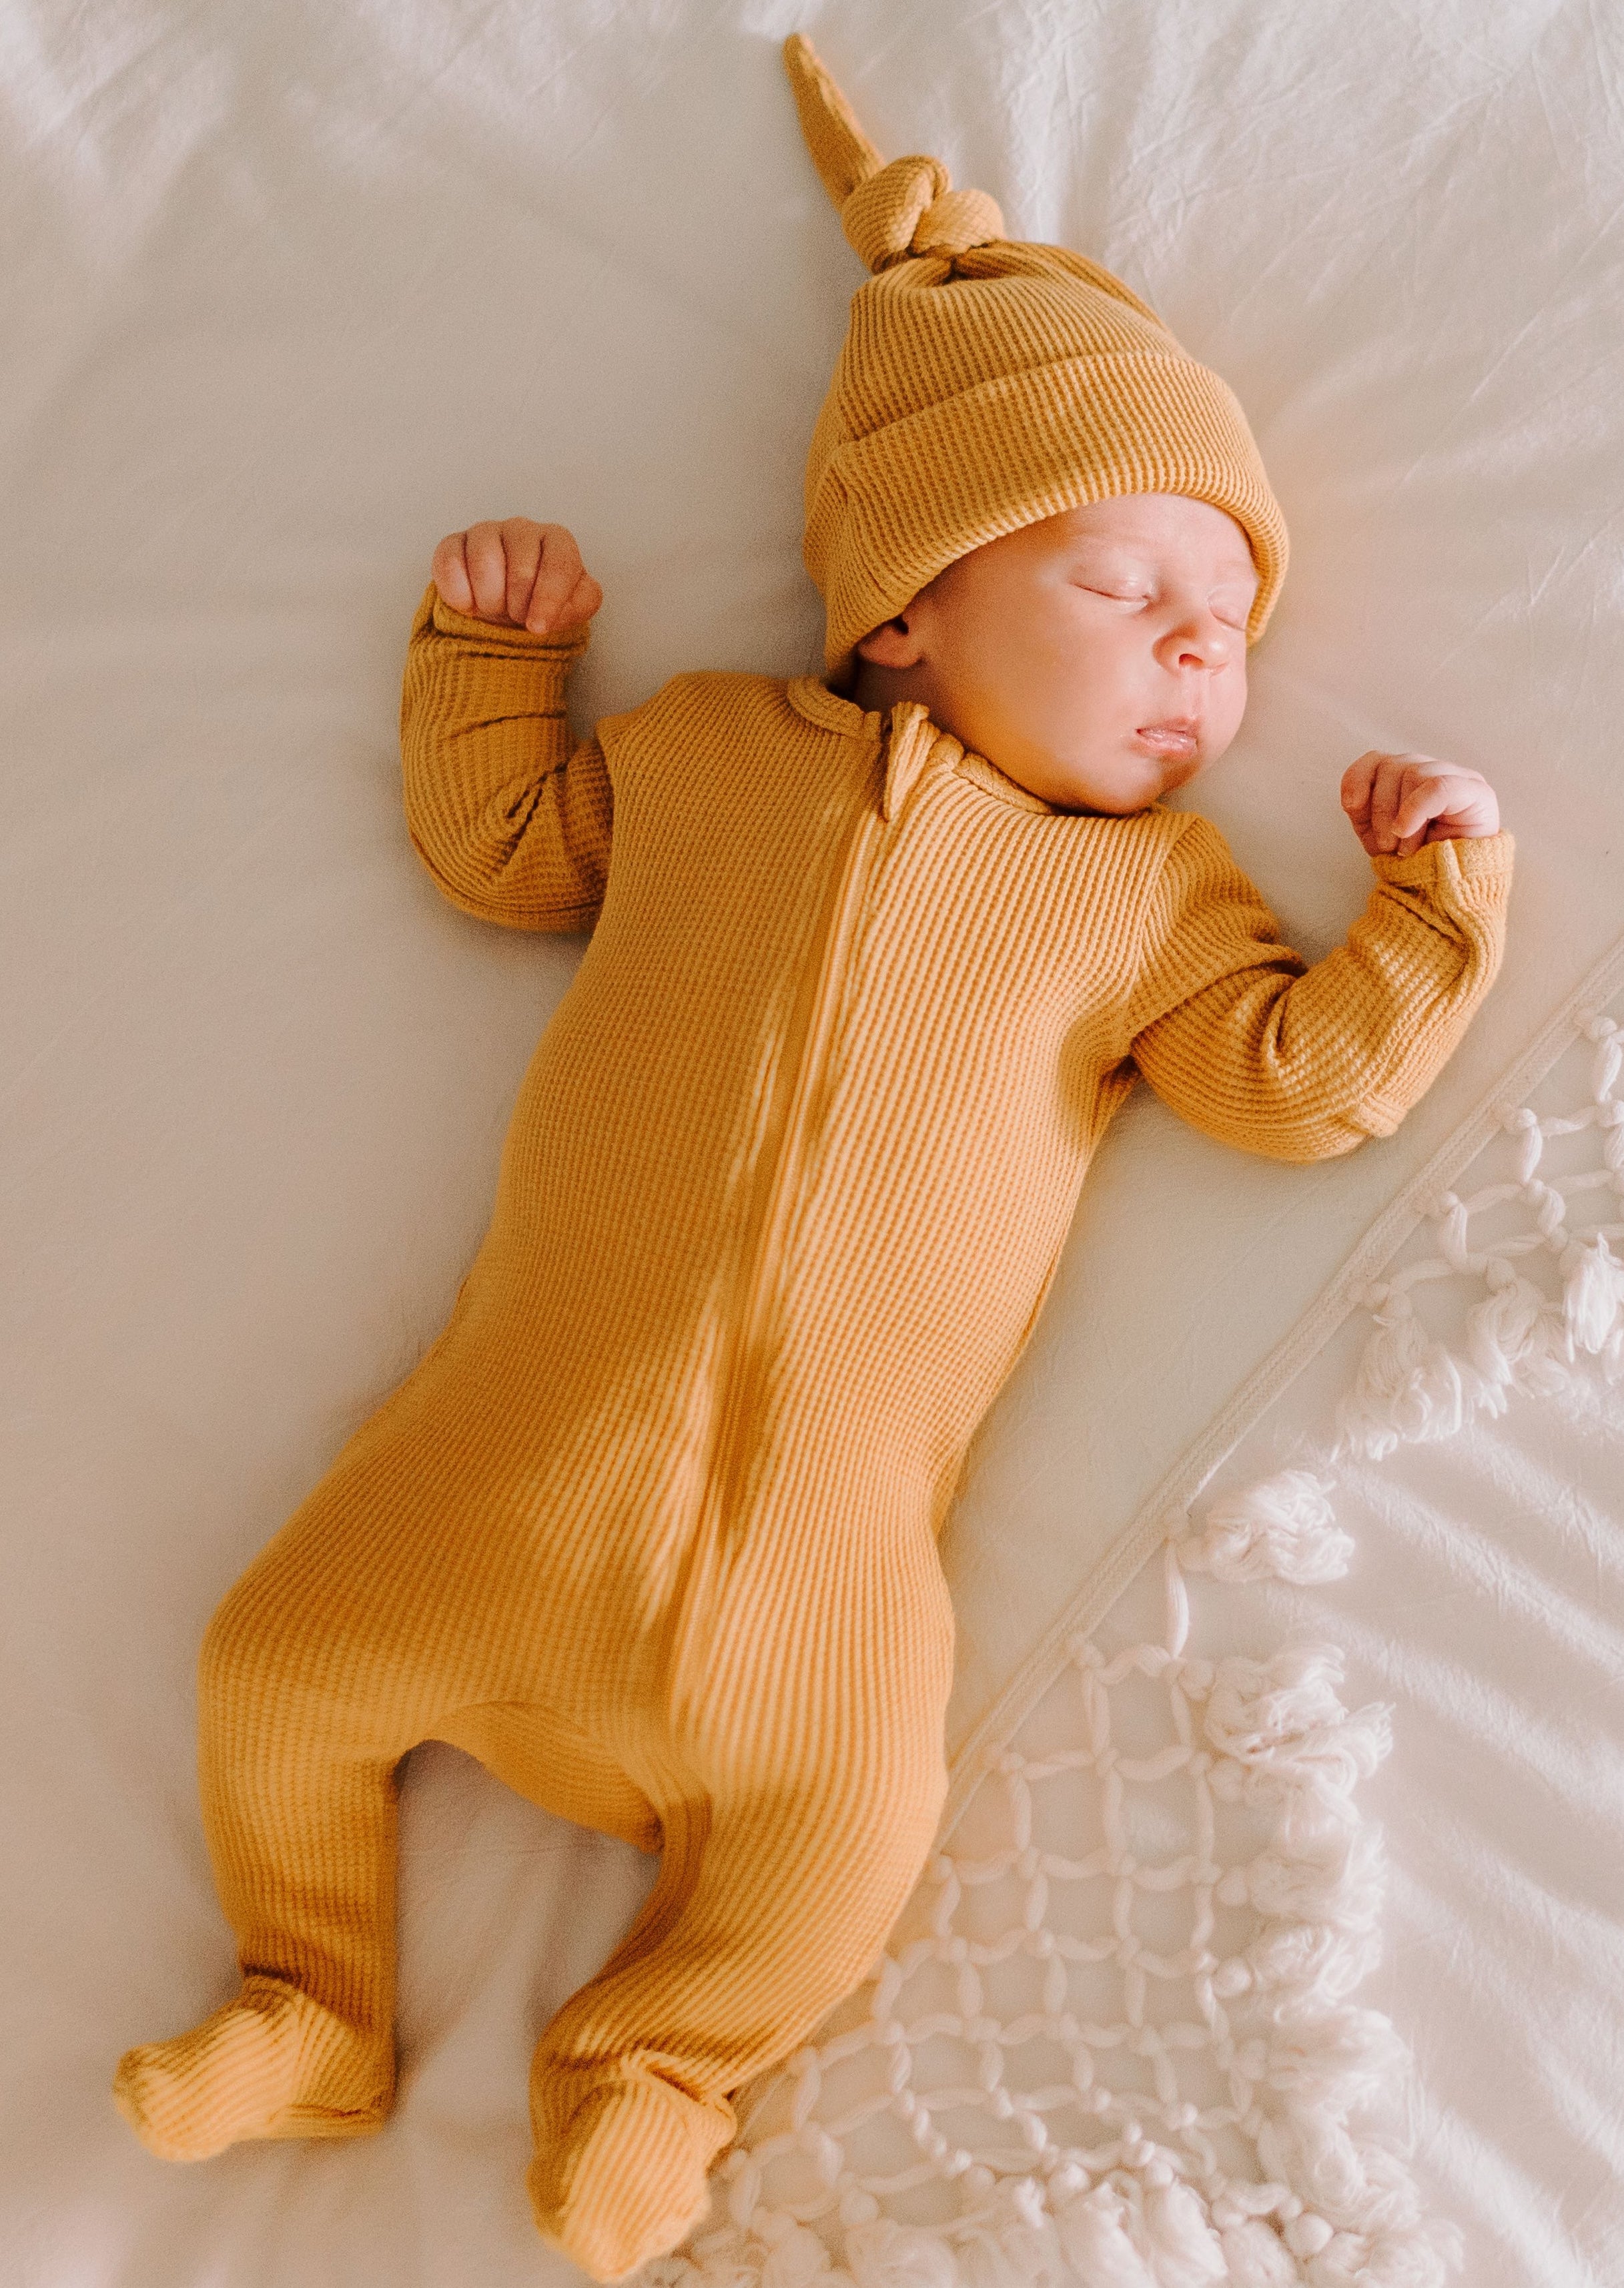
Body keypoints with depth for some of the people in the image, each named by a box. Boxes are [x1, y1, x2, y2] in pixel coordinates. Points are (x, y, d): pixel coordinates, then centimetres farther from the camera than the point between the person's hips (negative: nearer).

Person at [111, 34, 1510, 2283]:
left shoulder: (1153, 888, 9)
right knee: (281, 1657, 4)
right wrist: (489, 645, 18)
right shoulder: (708, 747, 12)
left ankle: (653, 2065, 19)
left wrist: (1438, 885, 0)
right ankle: (314, 2011, 29)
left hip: (826, 1531, -1)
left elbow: (1299, 1078, 3)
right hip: (531, 1440, 2)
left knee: (837, 1843, -13)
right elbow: (503, 839, 24)